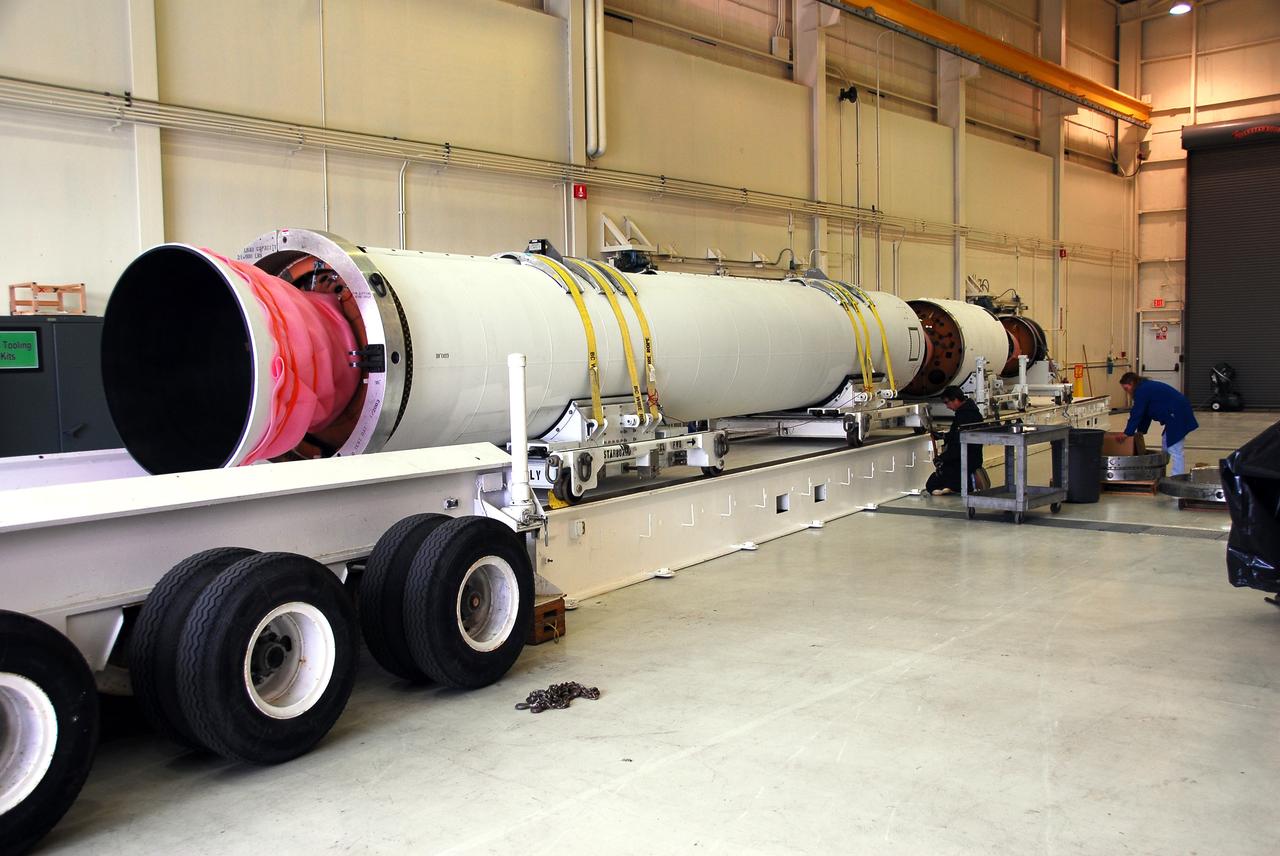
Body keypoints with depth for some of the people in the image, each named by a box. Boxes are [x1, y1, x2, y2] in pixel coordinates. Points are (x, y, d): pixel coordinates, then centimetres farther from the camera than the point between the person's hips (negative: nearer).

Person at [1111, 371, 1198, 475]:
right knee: (1167, 446, 18)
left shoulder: (1142, 391, -13)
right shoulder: (1147, 387, 19)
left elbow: (1136, 414, -14)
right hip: (1179, 413, 11)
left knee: (1174, 450, -12)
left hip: (1178, 415, -11)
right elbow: (1146, 414, 22)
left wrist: (1127, 433, -10)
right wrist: (1141, 430, 20)